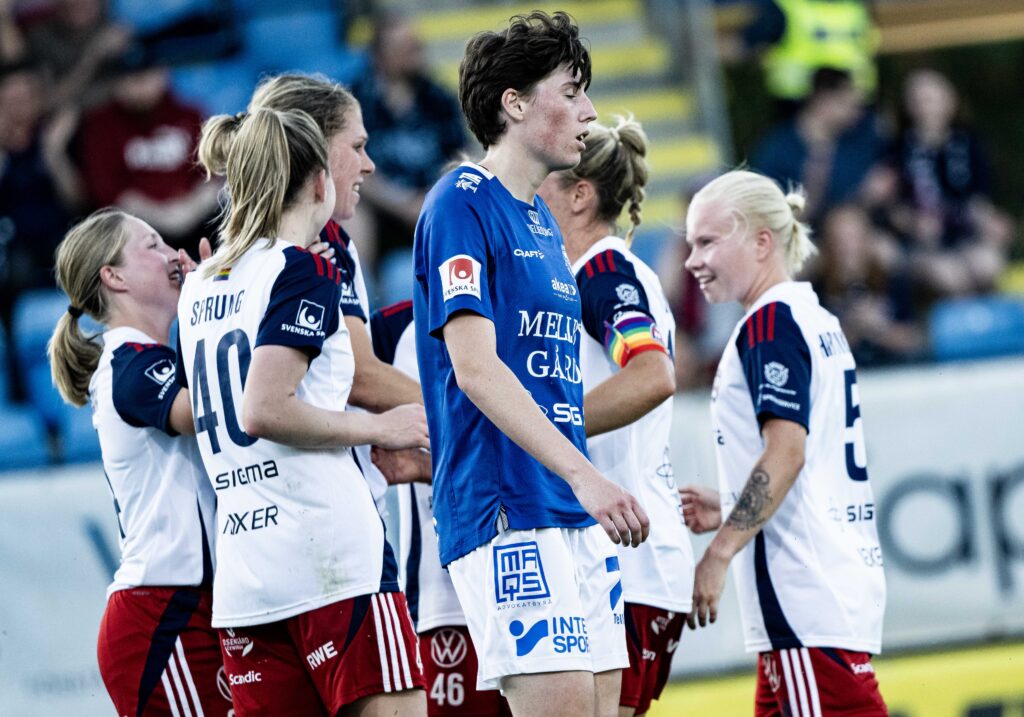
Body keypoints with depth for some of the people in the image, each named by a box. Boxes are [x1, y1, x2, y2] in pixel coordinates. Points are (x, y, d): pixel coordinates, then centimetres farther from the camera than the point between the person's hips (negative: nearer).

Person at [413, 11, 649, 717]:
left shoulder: (545, 221, 20)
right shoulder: (462, 203, -8)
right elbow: (475, 368, -17)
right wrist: (583, 475, -24)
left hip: (575, 514, 9)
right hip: (505, 509, -9)